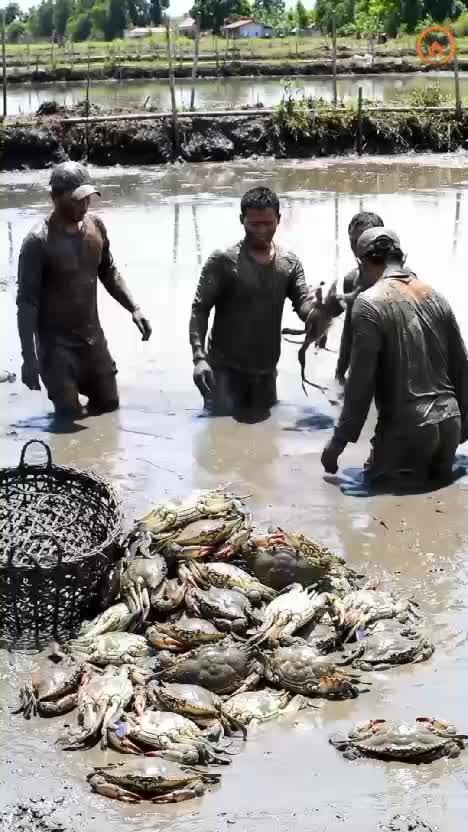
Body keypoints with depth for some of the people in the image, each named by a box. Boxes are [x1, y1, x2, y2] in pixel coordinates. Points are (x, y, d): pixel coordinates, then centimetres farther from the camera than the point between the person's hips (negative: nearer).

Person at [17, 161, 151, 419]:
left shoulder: (96, 226, -1)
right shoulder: (39, 241, -20)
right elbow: (26, 302, -18)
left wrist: (133, 308, 4)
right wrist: (29, 357, -22)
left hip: (93, 337, 6)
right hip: (56, 344, -6)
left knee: (109, 405, 16)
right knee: (70, 417, -5)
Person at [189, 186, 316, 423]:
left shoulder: (290, 264, 4)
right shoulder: (223, 261, -9)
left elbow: (304, 304, -7)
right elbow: (200, 309, -10)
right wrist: (199, 356, -24)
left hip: (266, 370, 4)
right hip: (225, 369, -4)